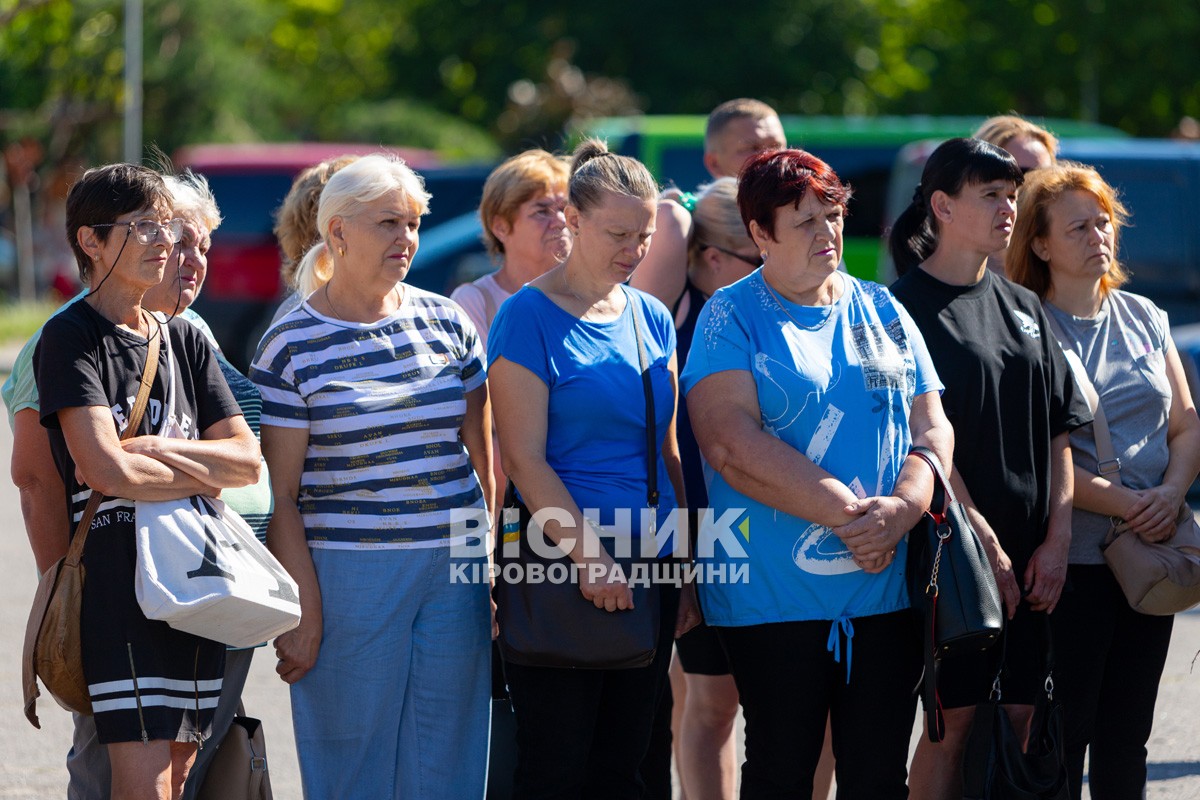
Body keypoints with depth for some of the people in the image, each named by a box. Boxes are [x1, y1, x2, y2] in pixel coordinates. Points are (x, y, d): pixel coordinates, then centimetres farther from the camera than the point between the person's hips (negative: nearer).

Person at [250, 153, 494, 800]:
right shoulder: (292, 345, -3)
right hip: (347, 572, -4)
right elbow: (279, 494, -4)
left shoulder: (447, 323, 9)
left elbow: (482, 456, 14)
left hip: (454, 570, 4)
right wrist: (302, 611, -9)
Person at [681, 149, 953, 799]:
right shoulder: (730, 319, -1)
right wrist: (848, 513, -19)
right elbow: (731, 444, -14)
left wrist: (902, 508, -14)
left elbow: (931, 428, 9)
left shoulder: (881, 312, 13)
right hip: (772, 594, -4)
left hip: (886, 591, 4)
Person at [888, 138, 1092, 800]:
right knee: (956, 719, -6)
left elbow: (1059, 433, 12)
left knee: (1020, 716, 4)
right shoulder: (906, 307, -5)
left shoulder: (1023, 309, 15)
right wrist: (985, 542, -14)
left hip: (1029, 555, 6)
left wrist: (1056, 540, 0)